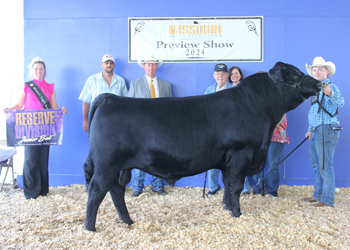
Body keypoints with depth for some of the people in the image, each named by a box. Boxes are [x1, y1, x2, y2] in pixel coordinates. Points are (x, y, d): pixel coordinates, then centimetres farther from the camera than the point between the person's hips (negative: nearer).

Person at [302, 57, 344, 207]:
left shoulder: (331, 87, -9)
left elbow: (340, 102, -30)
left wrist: (330, 94, -48)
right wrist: (310, 129, 22)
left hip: (326, 131, -10)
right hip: (316, 132, 10)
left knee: (325, 166, -8)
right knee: (317, 166, 16)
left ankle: (327, 199, -3)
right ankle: (318, 195, 27)